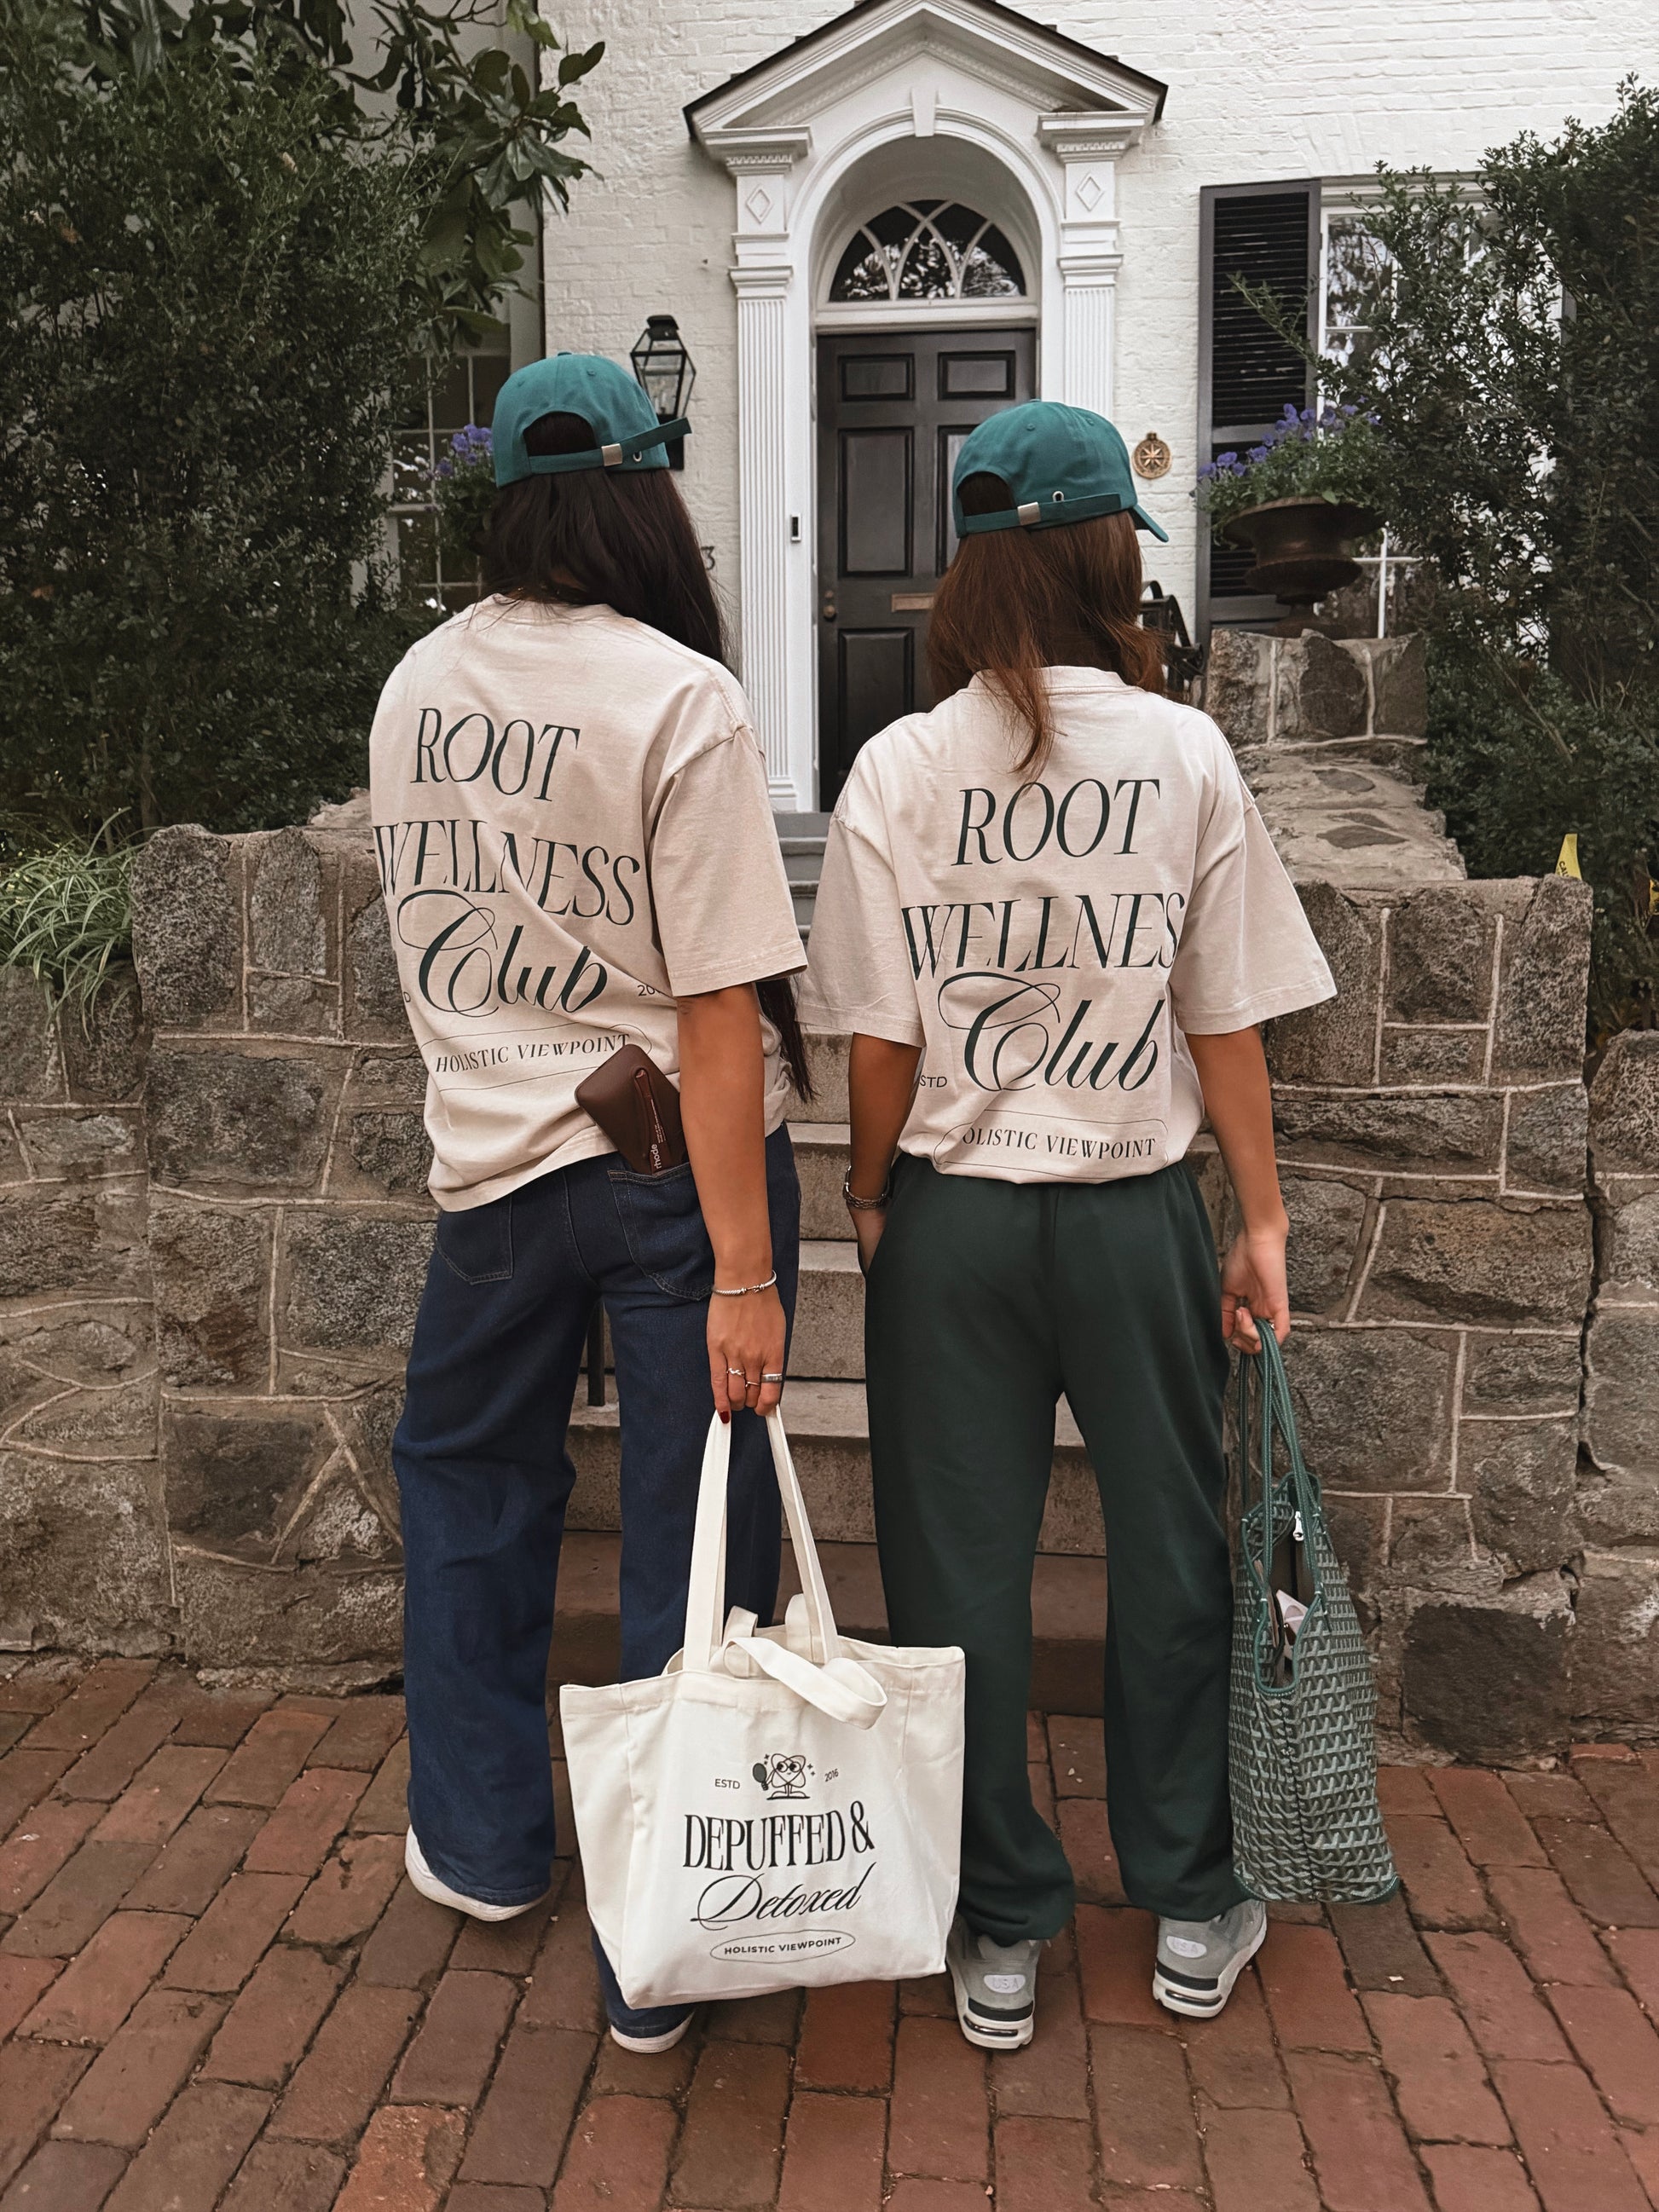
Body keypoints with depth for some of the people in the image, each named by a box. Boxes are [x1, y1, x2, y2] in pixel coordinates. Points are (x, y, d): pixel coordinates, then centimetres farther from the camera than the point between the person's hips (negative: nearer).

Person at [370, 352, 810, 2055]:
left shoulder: (414, 688, 4)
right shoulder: (679, 698, -14)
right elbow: (717, 1013, -19)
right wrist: (743, 1275, -17)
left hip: (495, 1152, 5)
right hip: (678, 1162, -4)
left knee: (467, 1479, 25)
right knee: (688, 1542, 8)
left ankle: (482, 1840, 41)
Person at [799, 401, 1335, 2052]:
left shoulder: (900, 768, -6)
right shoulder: (1186, 754, -5)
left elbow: (879, 1043, -6)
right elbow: (1227, 1023, -3)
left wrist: (871, 1194, 10)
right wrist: (1261, 1219, 7)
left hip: (953, 1215, 0)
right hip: (1137, 1209, 1)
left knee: (960, 1574, 12)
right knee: (1168, 1553, 17)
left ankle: (999, 1935, 27)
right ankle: (1190, 1912, 33)